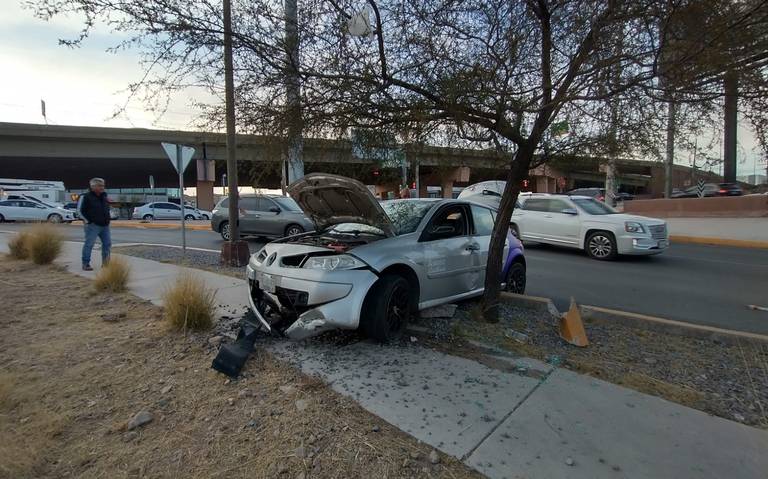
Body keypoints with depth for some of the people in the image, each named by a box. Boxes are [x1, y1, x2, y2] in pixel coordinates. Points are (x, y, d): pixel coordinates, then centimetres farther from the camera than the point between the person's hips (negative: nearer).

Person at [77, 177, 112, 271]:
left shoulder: (104, 196, 14)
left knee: (107, 243, 7)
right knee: (89, 244, -4)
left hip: (105, 225, 7)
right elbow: (80, 210, -7)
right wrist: (87, 221, -10)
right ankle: (86, 264, 3)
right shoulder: (87, 197, -7)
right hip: (93, 225, -7)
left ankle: (105, 263, 17)